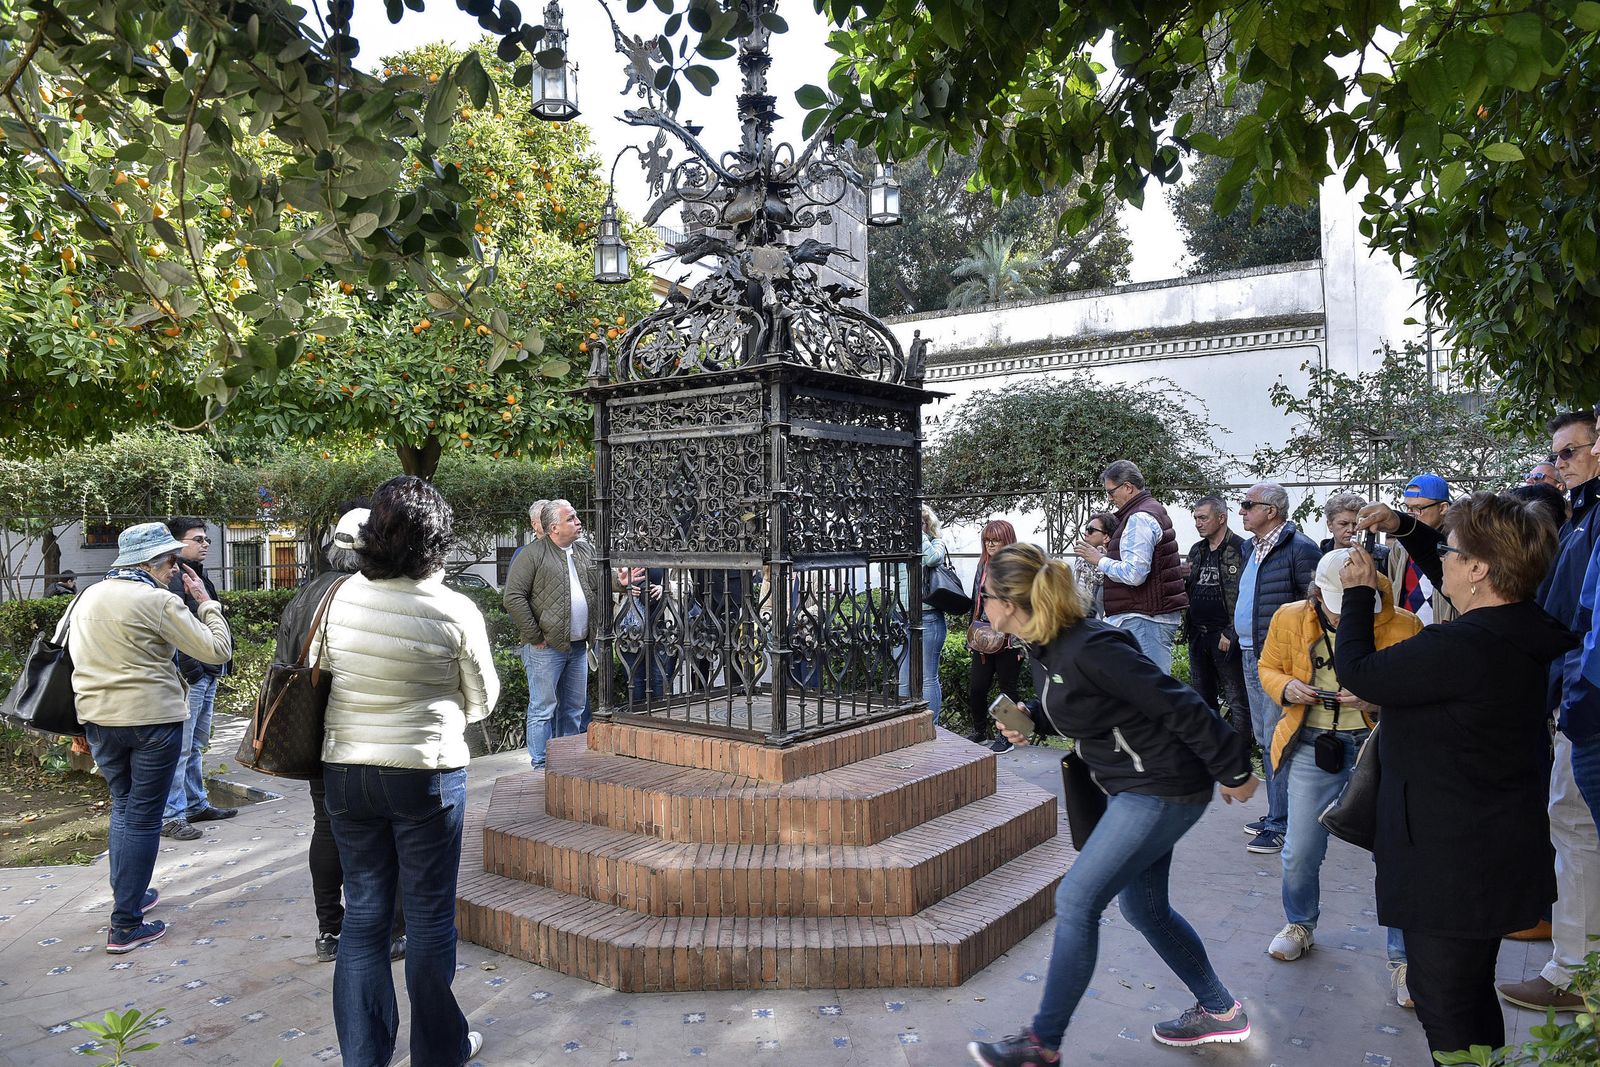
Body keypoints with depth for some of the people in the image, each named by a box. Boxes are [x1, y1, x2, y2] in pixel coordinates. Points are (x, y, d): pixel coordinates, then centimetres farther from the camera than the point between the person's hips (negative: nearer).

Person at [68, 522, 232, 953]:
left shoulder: (86, 598, 8)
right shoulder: (159, 601, -15)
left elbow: (77, 656, 15)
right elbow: (217, 650, -16)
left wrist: (86, 723, 23)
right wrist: (206, 602, -3)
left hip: (98, 719, 7)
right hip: (151, 719, -7)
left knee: (122, 806, 23)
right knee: (143, 818, 1)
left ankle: (127, 894, 34)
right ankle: (125, 926, 5)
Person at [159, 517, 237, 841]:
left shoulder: (200, 577, 18)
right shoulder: (175, 578, -13)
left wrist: (216, 669, 18)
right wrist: (190, 671, -21)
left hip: (207, 675, 10)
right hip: (188, 678, -10)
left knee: (197, 745, 17)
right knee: (180, 748, -5)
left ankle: (196, 804, 27)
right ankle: (170, 816, 1)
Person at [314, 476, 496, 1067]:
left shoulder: (343, 596, -6)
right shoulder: (455, 610, -14)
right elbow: (481, 699, -3)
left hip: (346, 769, 4)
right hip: (426, 774, -3)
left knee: (363, 912, 15)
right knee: (429, 916, 10)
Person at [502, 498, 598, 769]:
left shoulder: (587, 551, 12)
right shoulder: (533, 555, -9)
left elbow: (600, 588, 24)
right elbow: (513, 597, -13)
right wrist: (534, 637, -13)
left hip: (579, 646, 6)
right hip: (547, 648, -6)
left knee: (576, 708, 13)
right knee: (543, 708, 0)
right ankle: (540, 766, 9)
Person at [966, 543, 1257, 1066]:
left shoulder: (1089, 649, -29)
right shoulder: (1043, 649, 0)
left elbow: (1178, 706, -24)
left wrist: (1233, 772, -15)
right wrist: (1030, 718, -3)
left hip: (1163, 789, -10)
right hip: (1136, 787, 10)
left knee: (1075, 902, -7)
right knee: (1144, 908, 20)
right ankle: (1220, 1011, 40)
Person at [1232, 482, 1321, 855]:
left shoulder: (1299, 548, -13)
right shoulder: (1250, 547, 15)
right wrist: (1240, 634, 22)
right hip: (1251, 656, 9)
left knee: (1278, 741, -6)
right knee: (1265, 739, 16)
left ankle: (1282, 825, 1)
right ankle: (1276, 813, 26)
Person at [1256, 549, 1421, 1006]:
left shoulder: (1403, 627, -11)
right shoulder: (1289, 619, -4)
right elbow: (1268, 668, 11)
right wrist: (1286, 687, -12)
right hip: (1312, 745, 2)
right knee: (1299, 853, 7)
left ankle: (1404, 959, 15)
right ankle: (1299, 925, 36)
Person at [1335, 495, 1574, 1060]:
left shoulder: (1457, 649, -30)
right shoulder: (1531, 633, -1)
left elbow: (1357, 670, -18)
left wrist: (1359, 593, -4)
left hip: (1452, 863, -10)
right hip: (1504, 856, 10)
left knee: (1445, 1005, 6)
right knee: (1474, 993, 26)